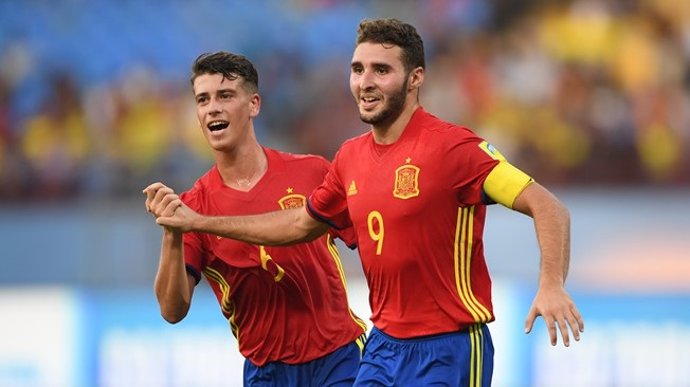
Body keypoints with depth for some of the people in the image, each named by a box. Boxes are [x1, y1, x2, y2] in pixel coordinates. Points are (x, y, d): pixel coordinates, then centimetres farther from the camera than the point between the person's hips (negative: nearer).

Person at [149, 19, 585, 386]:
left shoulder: (452, 147, -14)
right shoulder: (351, 157, 8)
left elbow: (548, 207, -18)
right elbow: (301, 224, 25)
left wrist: (552, 286, -34)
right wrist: (199, 222, 25)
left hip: (447, 351, -7)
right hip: (383, 346, 7)